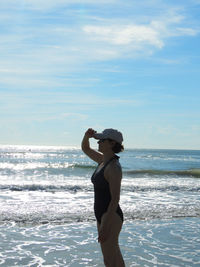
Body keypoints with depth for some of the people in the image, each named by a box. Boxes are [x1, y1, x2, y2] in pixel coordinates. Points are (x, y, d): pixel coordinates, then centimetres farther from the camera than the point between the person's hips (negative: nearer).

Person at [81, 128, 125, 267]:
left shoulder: (114, 167, -19)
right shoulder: (103, 160, 7)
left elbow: (115, 199, -22)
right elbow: (85, 149, 23)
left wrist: (105, 226, -24)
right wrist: (87, 136, 1)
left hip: (111, 216, -10)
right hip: (102, 215, 10)